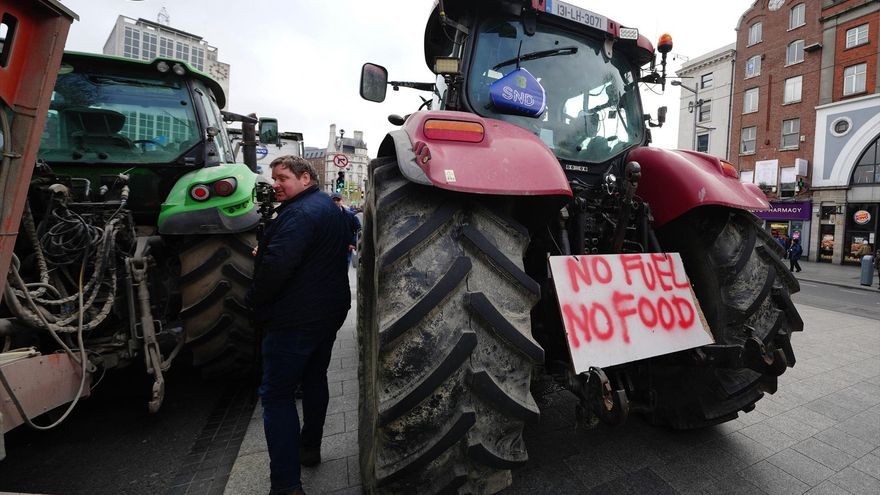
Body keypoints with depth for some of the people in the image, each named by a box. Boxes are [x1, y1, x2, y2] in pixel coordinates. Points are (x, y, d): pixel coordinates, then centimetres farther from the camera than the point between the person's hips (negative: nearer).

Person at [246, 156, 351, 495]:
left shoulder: (300, 213, -19)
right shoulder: (331, 209, 12)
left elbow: (276, 266, -29)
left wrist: (255, 302, -13)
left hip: (294, 320, -10)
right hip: (329, 312, 10)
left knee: (277, 396, -1)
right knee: (315, 379, 22)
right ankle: (309, 448, 39)